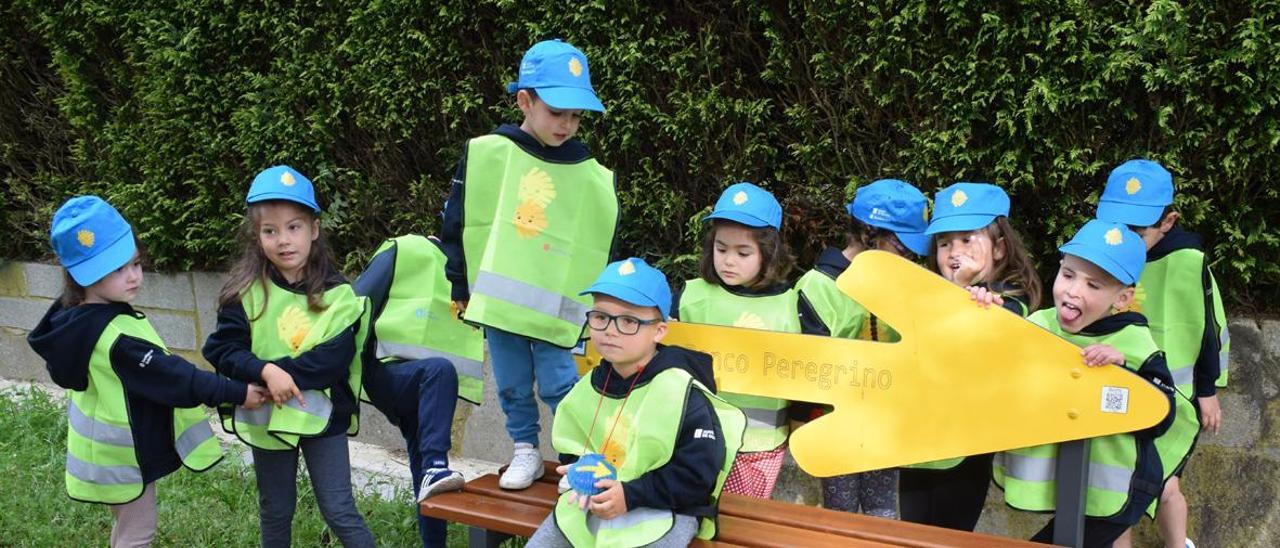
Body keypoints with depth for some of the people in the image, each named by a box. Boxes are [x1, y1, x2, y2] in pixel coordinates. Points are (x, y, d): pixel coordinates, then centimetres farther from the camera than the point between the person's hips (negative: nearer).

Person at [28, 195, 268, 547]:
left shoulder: (74, 317, -4)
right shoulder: (117, 338, -33)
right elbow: (175, 377, -29)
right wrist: (238, 393, -24)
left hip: (111, 447, 9)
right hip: (123, 453, -9)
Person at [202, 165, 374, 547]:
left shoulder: (337, 294, -9)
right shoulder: (245, 293, -7)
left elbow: (335, 359, -17)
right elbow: (222, 350, -11)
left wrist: (280, 373, -25)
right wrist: (266, 372, -28)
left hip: (322, 415, -2)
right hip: (265, 417, 2)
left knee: (340, 511, 2)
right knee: (275, 513, 18)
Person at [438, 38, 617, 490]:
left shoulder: (593, 178, -1)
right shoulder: (486, 154, -2)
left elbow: (603, 247, 6)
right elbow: (456, 225, 4)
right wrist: (460, 289, 4)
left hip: (559, 308, -1)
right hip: (499, 301, 1)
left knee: (559, 385, 0)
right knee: (512, 387, 12)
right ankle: (525, 450, 29)